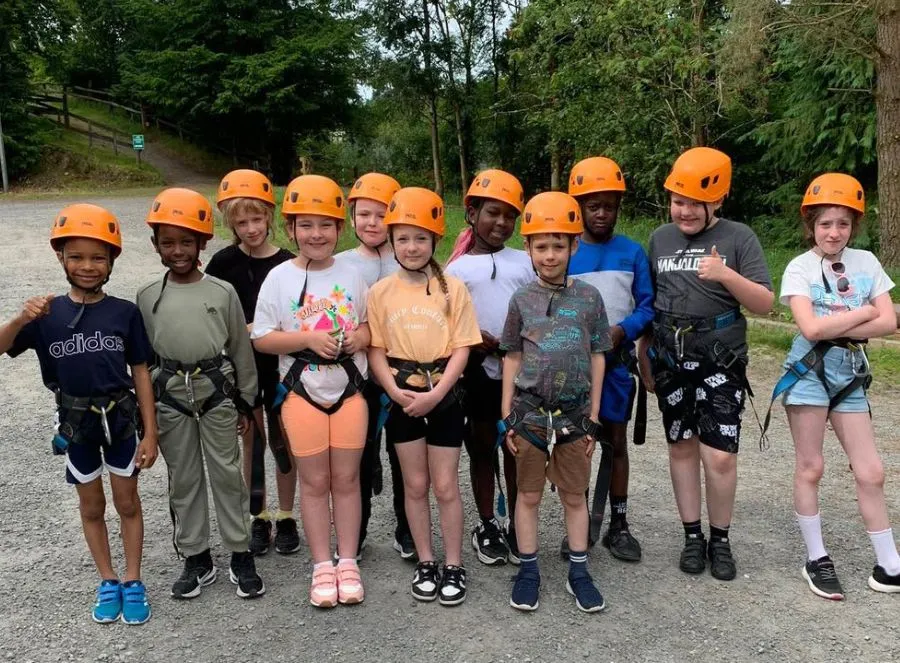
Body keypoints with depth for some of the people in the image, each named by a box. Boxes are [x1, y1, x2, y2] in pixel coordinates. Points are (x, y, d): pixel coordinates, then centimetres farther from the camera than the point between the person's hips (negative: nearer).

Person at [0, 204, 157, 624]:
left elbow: (140, 373, -5)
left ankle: (133, 582, 28)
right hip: (75, 422, 1)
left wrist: (150, 432, -5)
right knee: (92, 506, 16)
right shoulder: (47, 314, -8)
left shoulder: (125, 312, -10)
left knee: (127, 503, 12)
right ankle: (108, 582, 32)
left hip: (120, 418, -1)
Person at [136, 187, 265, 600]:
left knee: (226, 475, 5)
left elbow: (241, 349, 3)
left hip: (217, 392, -1)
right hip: (169, 396, 2)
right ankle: (196, 558, 24)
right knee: (183, 479, 11)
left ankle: (240, 556, 17)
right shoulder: (148, 297, 1)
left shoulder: (223, 292, -3)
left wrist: (245, 401, 5)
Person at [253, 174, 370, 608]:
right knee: (315, 482, 7)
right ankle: (322, 566, 20)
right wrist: (309, 338, -20)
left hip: (349, 391, 2)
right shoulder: (279, 278, -5)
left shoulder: (351, 276, 3)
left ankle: (347, 562, 21)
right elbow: (261, 338, -7)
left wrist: (359, 337, -10)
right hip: (302, 393, -2)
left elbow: (370, 324, 12)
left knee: (347, 478, 9)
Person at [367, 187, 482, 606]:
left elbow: (461, 348, -7)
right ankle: (425, 562, 26)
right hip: (402, 399, 2)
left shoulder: (452, 288, -5)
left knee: (446, 486, 5)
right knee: (415, 485, 11)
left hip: (444, 397, -1)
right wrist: (396, 391, -14)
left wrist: (435, 393, -16)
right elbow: (376, 349, 0)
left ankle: (454, 566, 19)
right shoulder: (381, 292, 0)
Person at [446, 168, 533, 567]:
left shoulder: (524, 262, 6)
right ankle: (487, 526, 25)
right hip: (477, 372, -1)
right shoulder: (457, 268, 1)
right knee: (482, 448, 11)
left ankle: (517, 526, 23)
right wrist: (472, 343, -17)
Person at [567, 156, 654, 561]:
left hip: (617, 361, 1)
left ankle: (618, 524, 23)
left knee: (617, 440, 11)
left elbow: (647, 305, -2)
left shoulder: (632, 252, 1)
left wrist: (622, 330, -20)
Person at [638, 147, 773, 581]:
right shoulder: (659, 238, 6)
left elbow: (764, 304, -7)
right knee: (682, 447, 10)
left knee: (720, 456, -5)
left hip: (721, 359, -3)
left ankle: (720, 540, 17)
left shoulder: (739, 238, -4)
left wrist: (727, 275, -23)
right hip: (670, 358, 3)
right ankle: (692, 536, 24)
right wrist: (645, 356, 12)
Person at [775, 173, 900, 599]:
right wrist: (863, 312, -8)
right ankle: (816, 561, 15)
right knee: (810, 467, 3)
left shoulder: (866, 262, 5)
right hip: (809, 372, -3)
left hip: (851, 375, 3)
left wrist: (834, 327, -13)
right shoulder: (800, 268, -6)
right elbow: (811, 329, -18)